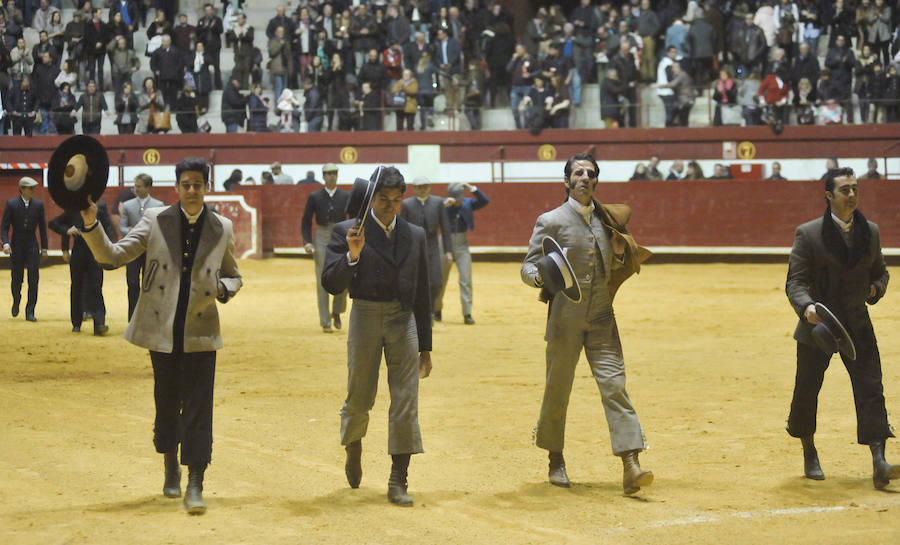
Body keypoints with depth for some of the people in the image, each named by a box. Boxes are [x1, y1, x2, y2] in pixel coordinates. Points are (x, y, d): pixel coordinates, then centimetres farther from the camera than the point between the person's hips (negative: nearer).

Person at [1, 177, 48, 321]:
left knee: (33, 279, -7)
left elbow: (42, 227, 7)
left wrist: (44, 248, 6)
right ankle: (16, 301, 35)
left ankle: (30, 312, -2)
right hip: (16, 246, -1)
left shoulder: (38, 204, 2)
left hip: (32, 246, 1)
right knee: (16, 279, 5)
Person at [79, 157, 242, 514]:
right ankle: (171, 471, 33)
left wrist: (222, 288, -7)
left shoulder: (222, 229, 5)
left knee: (198, 407, -6)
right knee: (167, 403, 12)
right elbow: (113, 256, -6)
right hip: (161, 329, 0)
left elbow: (233, 277, 16)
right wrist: (91, 225, -21)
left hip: (200, 331, 0)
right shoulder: (155, 221, 0)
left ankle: (195, 486, -6)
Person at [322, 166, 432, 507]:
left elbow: (421, 295, 13)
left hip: (403, 322, 2)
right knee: (359, 399, 7)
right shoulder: (347, 232, -1)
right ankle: (353, 447, 40)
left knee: (406, 402, -4)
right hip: (365, 319, -2)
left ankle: (398, 482, 0)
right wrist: (352, 255, -24)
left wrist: (425, 347, 12)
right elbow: (332, 285, -8)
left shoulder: (415, 236, 9)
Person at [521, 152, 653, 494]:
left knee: (614, 384, -8)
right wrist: (539, 276, -27)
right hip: (565, 318, -3)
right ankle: (556, 460, 25)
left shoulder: (608, 220, 13)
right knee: (558, 390, 6)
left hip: (601, 316, 3)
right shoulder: (551, 221, -1)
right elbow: (528, 266, -4)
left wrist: (620, 252, 0)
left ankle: (630, 466, -14)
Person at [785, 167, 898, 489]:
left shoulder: (870, 232, 7)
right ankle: (809, 455, 30)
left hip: (857, 326, 2)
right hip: (818, 324, -2)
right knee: (806, 392, 7)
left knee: (871, 389, -10)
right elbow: (795, 281, -10)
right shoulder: (809, 233, -6)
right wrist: (806, 306, -29)